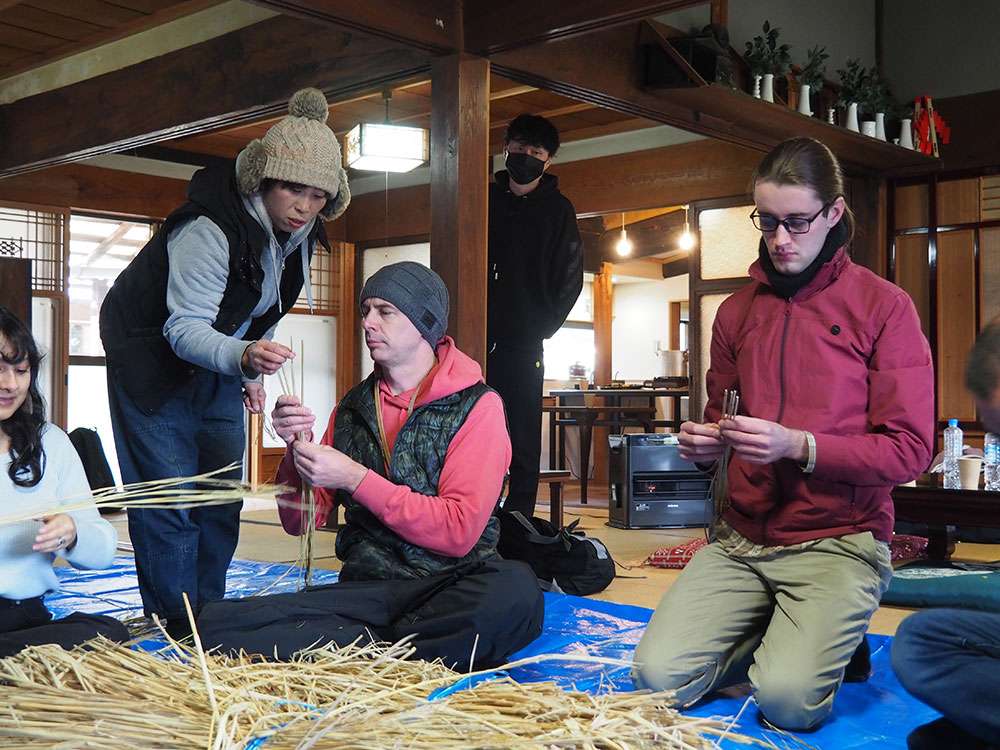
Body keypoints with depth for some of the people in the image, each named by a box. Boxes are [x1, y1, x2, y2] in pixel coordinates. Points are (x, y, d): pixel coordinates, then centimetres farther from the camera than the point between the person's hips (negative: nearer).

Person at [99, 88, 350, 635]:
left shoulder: (299, 233, -7)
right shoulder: (210, 229, -31)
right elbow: (185, 328, -36)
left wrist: (252, 371, 1)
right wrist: (243, 358, -54)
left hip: (218, 362, 7)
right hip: (153, 359, -7)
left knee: (222, 496, 7)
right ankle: (175, 628, 1)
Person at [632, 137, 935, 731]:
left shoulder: (884, 307, -3)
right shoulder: (737, 310, 12)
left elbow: (909, 449, -8)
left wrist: (799, 446, -21)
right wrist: (704, 442, 0)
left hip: (840, 541, -4)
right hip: (741, 540, 5)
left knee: (787, 698, -25)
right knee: (659, 676, -13)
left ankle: (830, 643, 9)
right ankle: (781, 640, 12)